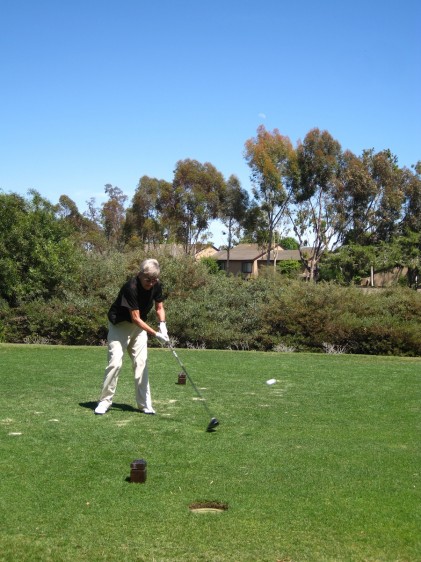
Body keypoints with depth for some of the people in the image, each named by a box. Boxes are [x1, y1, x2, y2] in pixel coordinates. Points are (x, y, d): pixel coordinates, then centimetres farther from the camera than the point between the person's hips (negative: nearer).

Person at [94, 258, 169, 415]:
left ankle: (144, 404, 4)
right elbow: (135, 318, -29)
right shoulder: (131, 288, -31)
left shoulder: (156, 286, -11)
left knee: (141, 362, 0)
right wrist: (155, 334, -32)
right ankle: (105, 401, 0)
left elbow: (159, 307, 5)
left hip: (139, 326, 6)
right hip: (119, 324, -5)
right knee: (115, 362, -12)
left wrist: (162, 324, -14)